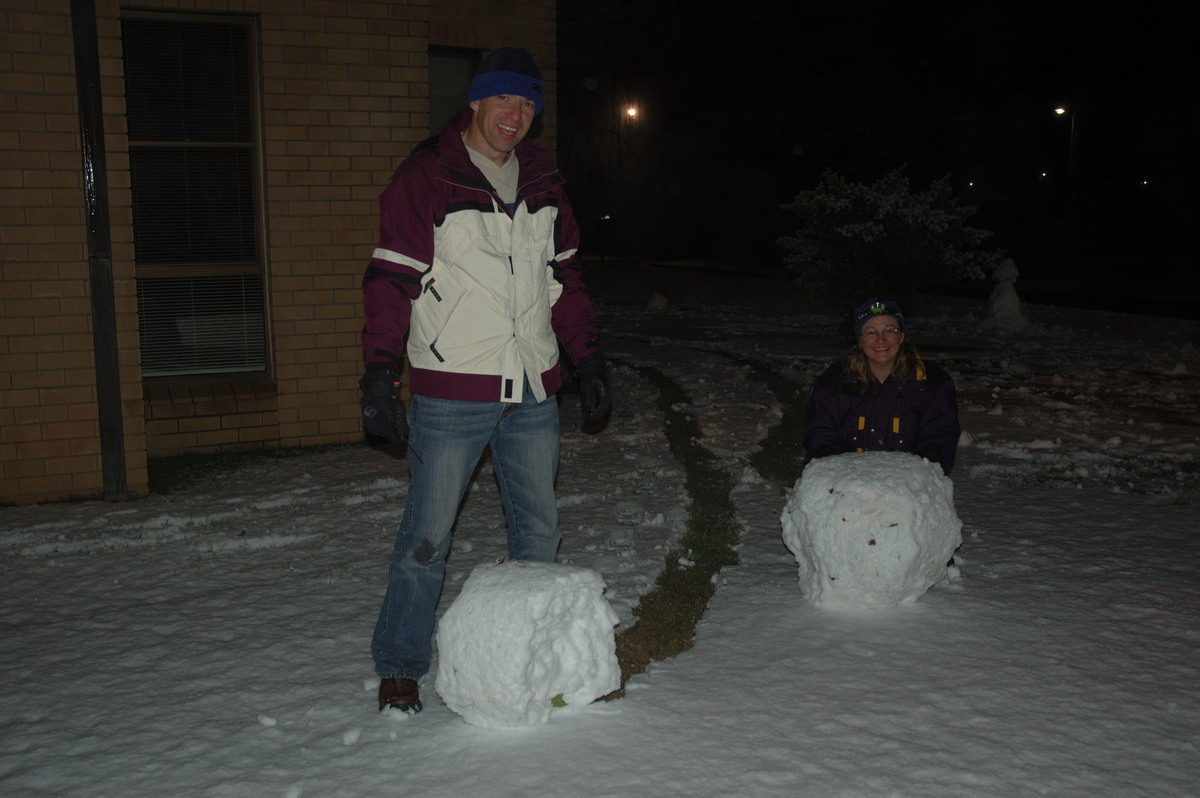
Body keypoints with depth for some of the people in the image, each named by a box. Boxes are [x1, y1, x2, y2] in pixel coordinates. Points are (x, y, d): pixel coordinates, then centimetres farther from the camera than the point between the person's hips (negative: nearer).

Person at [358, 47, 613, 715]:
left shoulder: (543, 180, 12)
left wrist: (588, 358, 13)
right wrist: (380, 374, -14)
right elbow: (391, 279, -7)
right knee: (428, 536, 0)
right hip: (450, 394, -5)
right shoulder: (426, 177, -5)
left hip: (533, 390, 6)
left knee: (539, 531, 13)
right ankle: (400, 670, 16)